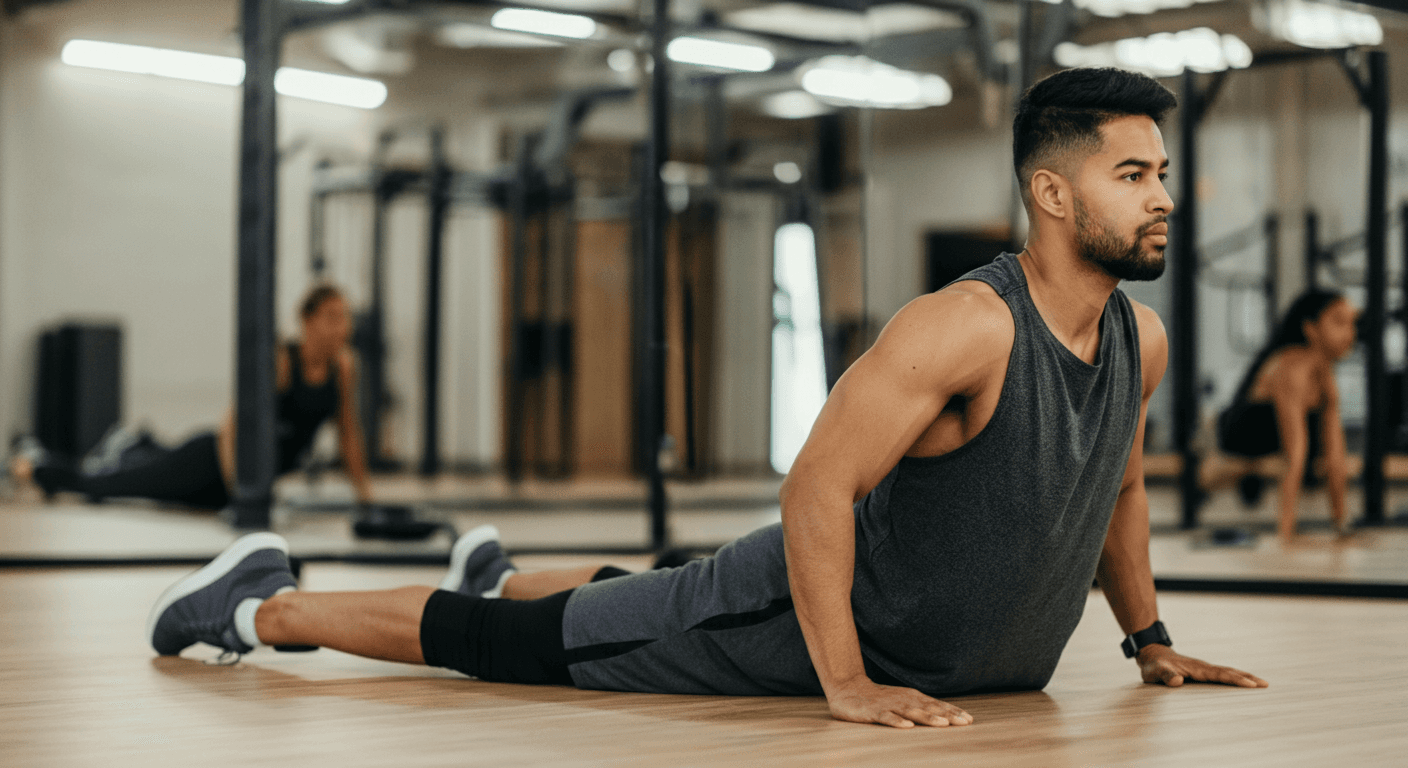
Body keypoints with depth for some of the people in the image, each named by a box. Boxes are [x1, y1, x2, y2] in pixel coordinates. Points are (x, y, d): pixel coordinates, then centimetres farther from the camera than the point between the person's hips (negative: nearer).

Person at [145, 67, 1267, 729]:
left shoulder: (1141, 342, -5)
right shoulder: (964, 327, -31)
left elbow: (1120, 488, 15)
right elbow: (816, 488, -32)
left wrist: (1150, 638, 14)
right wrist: (845, 685, -31)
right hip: (802, 621, -8)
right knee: (505, 646, 0)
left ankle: (505, 582, 59)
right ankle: (260, 604, 17)